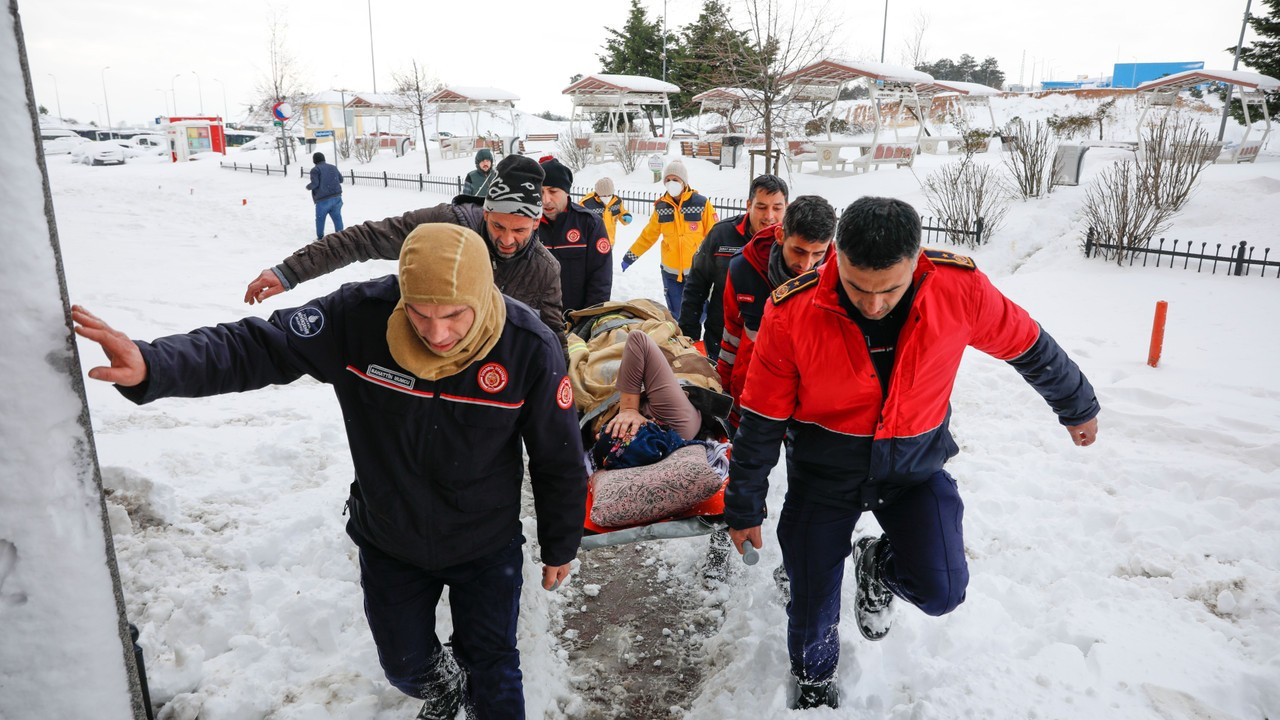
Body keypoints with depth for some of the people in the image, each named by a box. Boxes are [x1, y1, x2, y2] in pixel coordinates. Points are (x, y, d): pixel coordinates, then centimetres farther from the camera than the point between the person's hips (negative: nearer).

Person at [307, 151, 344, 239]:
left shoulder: (315, 169, -6)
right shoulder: (333, 167, 11)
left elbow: (315, 183, -14)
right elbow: (341, 179, 16)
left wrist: (308, 186, 6)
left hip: (323, 199, -4)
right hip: (336, 197, 4)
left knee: (320, 218, 9)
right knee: (337, 216, 9)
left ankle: (320, 237, 13)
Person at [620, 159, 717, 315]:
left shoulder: (701, 203, -8)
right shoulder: (661, 206, 2)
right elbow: (648, 235, 10)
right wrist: (629, 256, 10)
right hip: (671, 272, 3)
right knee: (675, 315, 12)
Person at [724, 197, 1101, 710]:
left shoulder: (960, 289, -20)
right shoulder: (793, 312, -23)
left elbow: (1028, 346, 0)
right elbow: (761, 420, -12)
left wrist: (1078, 408, 17)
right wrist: (744, 508, -3)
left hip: (915, 465, 1)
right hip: (825, 472, -1)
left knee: (940, 591, -15)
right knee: (813, 605, 7)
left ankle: (878, 567, 22)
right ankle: (814, 682, 42)